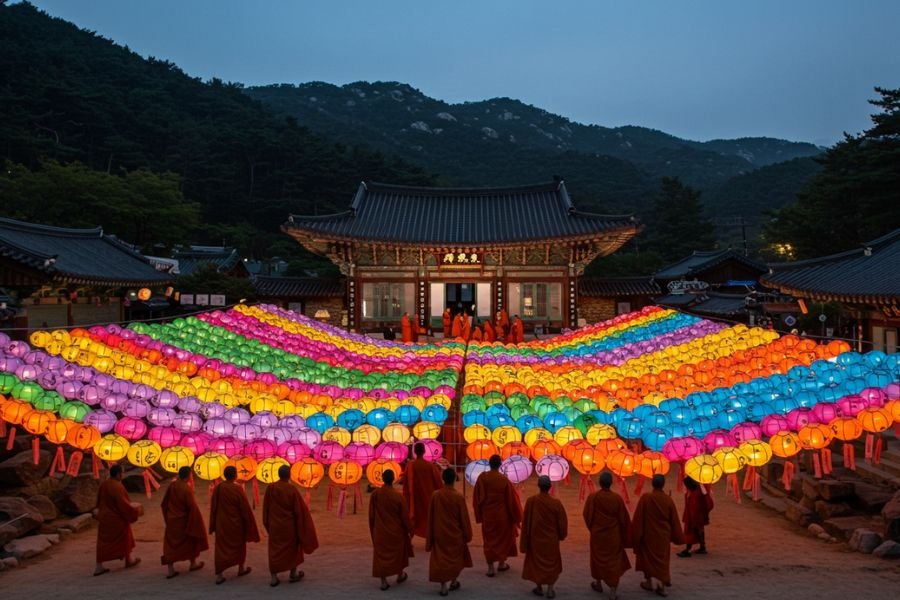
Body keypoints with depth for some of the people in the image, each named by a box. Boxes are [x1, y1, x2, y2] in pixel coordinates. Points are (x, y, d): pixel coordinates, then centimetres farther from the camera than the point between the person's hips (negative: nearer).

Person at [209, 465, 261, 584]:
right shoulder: (238, 489, -19)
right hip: (236, 523, -3)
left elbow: (213, 508, 3)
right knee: (239, 545, 18)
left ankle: (219, 575, 1)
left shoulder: (217, 488, -6)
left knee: (221, 547, 6)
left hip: (221, 523, 3)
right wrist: (249, 524, -1)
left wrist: (213, 525, 15)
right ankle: (241, 569, 32)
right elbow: (245, 509, -13)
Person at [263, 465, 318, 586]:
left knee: (274, 550, 9)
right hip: (289, 525, -2)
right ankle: (293, 574, 24)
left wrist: (267, 523, 15)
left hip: (275, 525, 2)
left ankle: (274, 577, 6)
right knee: (292, 548, 15)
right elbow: (298, 509, -10)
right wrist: (300, 525, 3)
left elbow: (266, 507, 1)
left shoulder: (270, 488, -8)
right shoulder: (292, 489, -16)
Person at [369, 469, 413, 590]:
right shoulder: (398, 496, -19)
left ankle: (383, 581, 7)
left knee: (381, 554, 9)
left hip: (380, 531, 1)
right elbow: (405, 516, -12)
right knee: (399, 552, 21)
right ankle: (400, 575, 36)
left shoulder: (375, 494, -12)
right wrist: (410, 530, 2)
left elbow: (371, 515, -2)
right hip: (396, 530, -1)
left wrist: (373, 529, 13)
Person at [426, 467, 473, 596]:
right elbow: (464, 517, -10)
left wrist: (430, 534, 10)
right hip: (455, 533, -1)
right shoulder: (458, 496, -18)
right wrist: (467, 534, 4)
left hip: (440, 533, 1)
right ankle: (454, 582, 31)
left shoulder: (435, 495, -12)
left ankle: (443, 586, 9)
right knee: (456, 557, 20)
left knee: (440, 558, 10)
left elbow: (431, 516, -2)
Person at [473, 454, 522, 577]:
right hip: (502, 515, -1)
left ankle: (490, 567, 8)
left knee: (489, 539, 12)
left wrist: (479, 514, 11)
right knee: (503, 537, 19)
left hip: (487, 514, 1)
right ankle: (501, 563, 29)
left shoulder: (482, 477, -11)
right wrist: (516, 516, 4)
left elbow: (477, 498, -3)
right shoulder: (504, 480, -17)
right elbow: (512, 499, -9)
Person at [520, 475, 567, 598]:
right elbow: (562, 522, -8)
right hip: (551, 539, 0)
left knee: (536, 561, 19)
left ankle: (539, 588, 27)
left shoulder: (531, 501, -19)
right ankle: (550, 590, 18)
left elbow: (526, 522, -9)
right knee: (552, 563, 18)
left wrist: (525, 540, 3)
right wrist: (561, 535, 12)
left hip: (535, 538, 0)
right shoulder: (556, 503, -18)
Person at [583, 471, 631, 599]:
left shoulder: (593, 497, -16)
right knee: (614, 561, 7)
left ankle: (598, 584, 38)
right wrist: (626, 537, 7)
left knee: (598, 558, 21)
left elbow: (587, 516, -8)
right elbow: (624, 519, -5)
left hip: (597, 534, 0)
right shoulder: (617, 498, -13)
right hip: (613, 535, 0)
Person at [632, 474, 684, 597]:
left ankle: (651, 581, 20)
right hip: (663, 535, 2)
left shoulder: (645, 497, -16)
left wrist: (636, 534, -3)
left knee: (649, 556, 15)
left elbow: (638, 518, -13)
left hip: (649, 534, -2)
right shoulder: (668, 500, -9)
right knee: (662, 558, 13)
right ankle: (661, 584, 13)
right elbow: (674, 520, -1)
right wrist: (676, 537, 11)